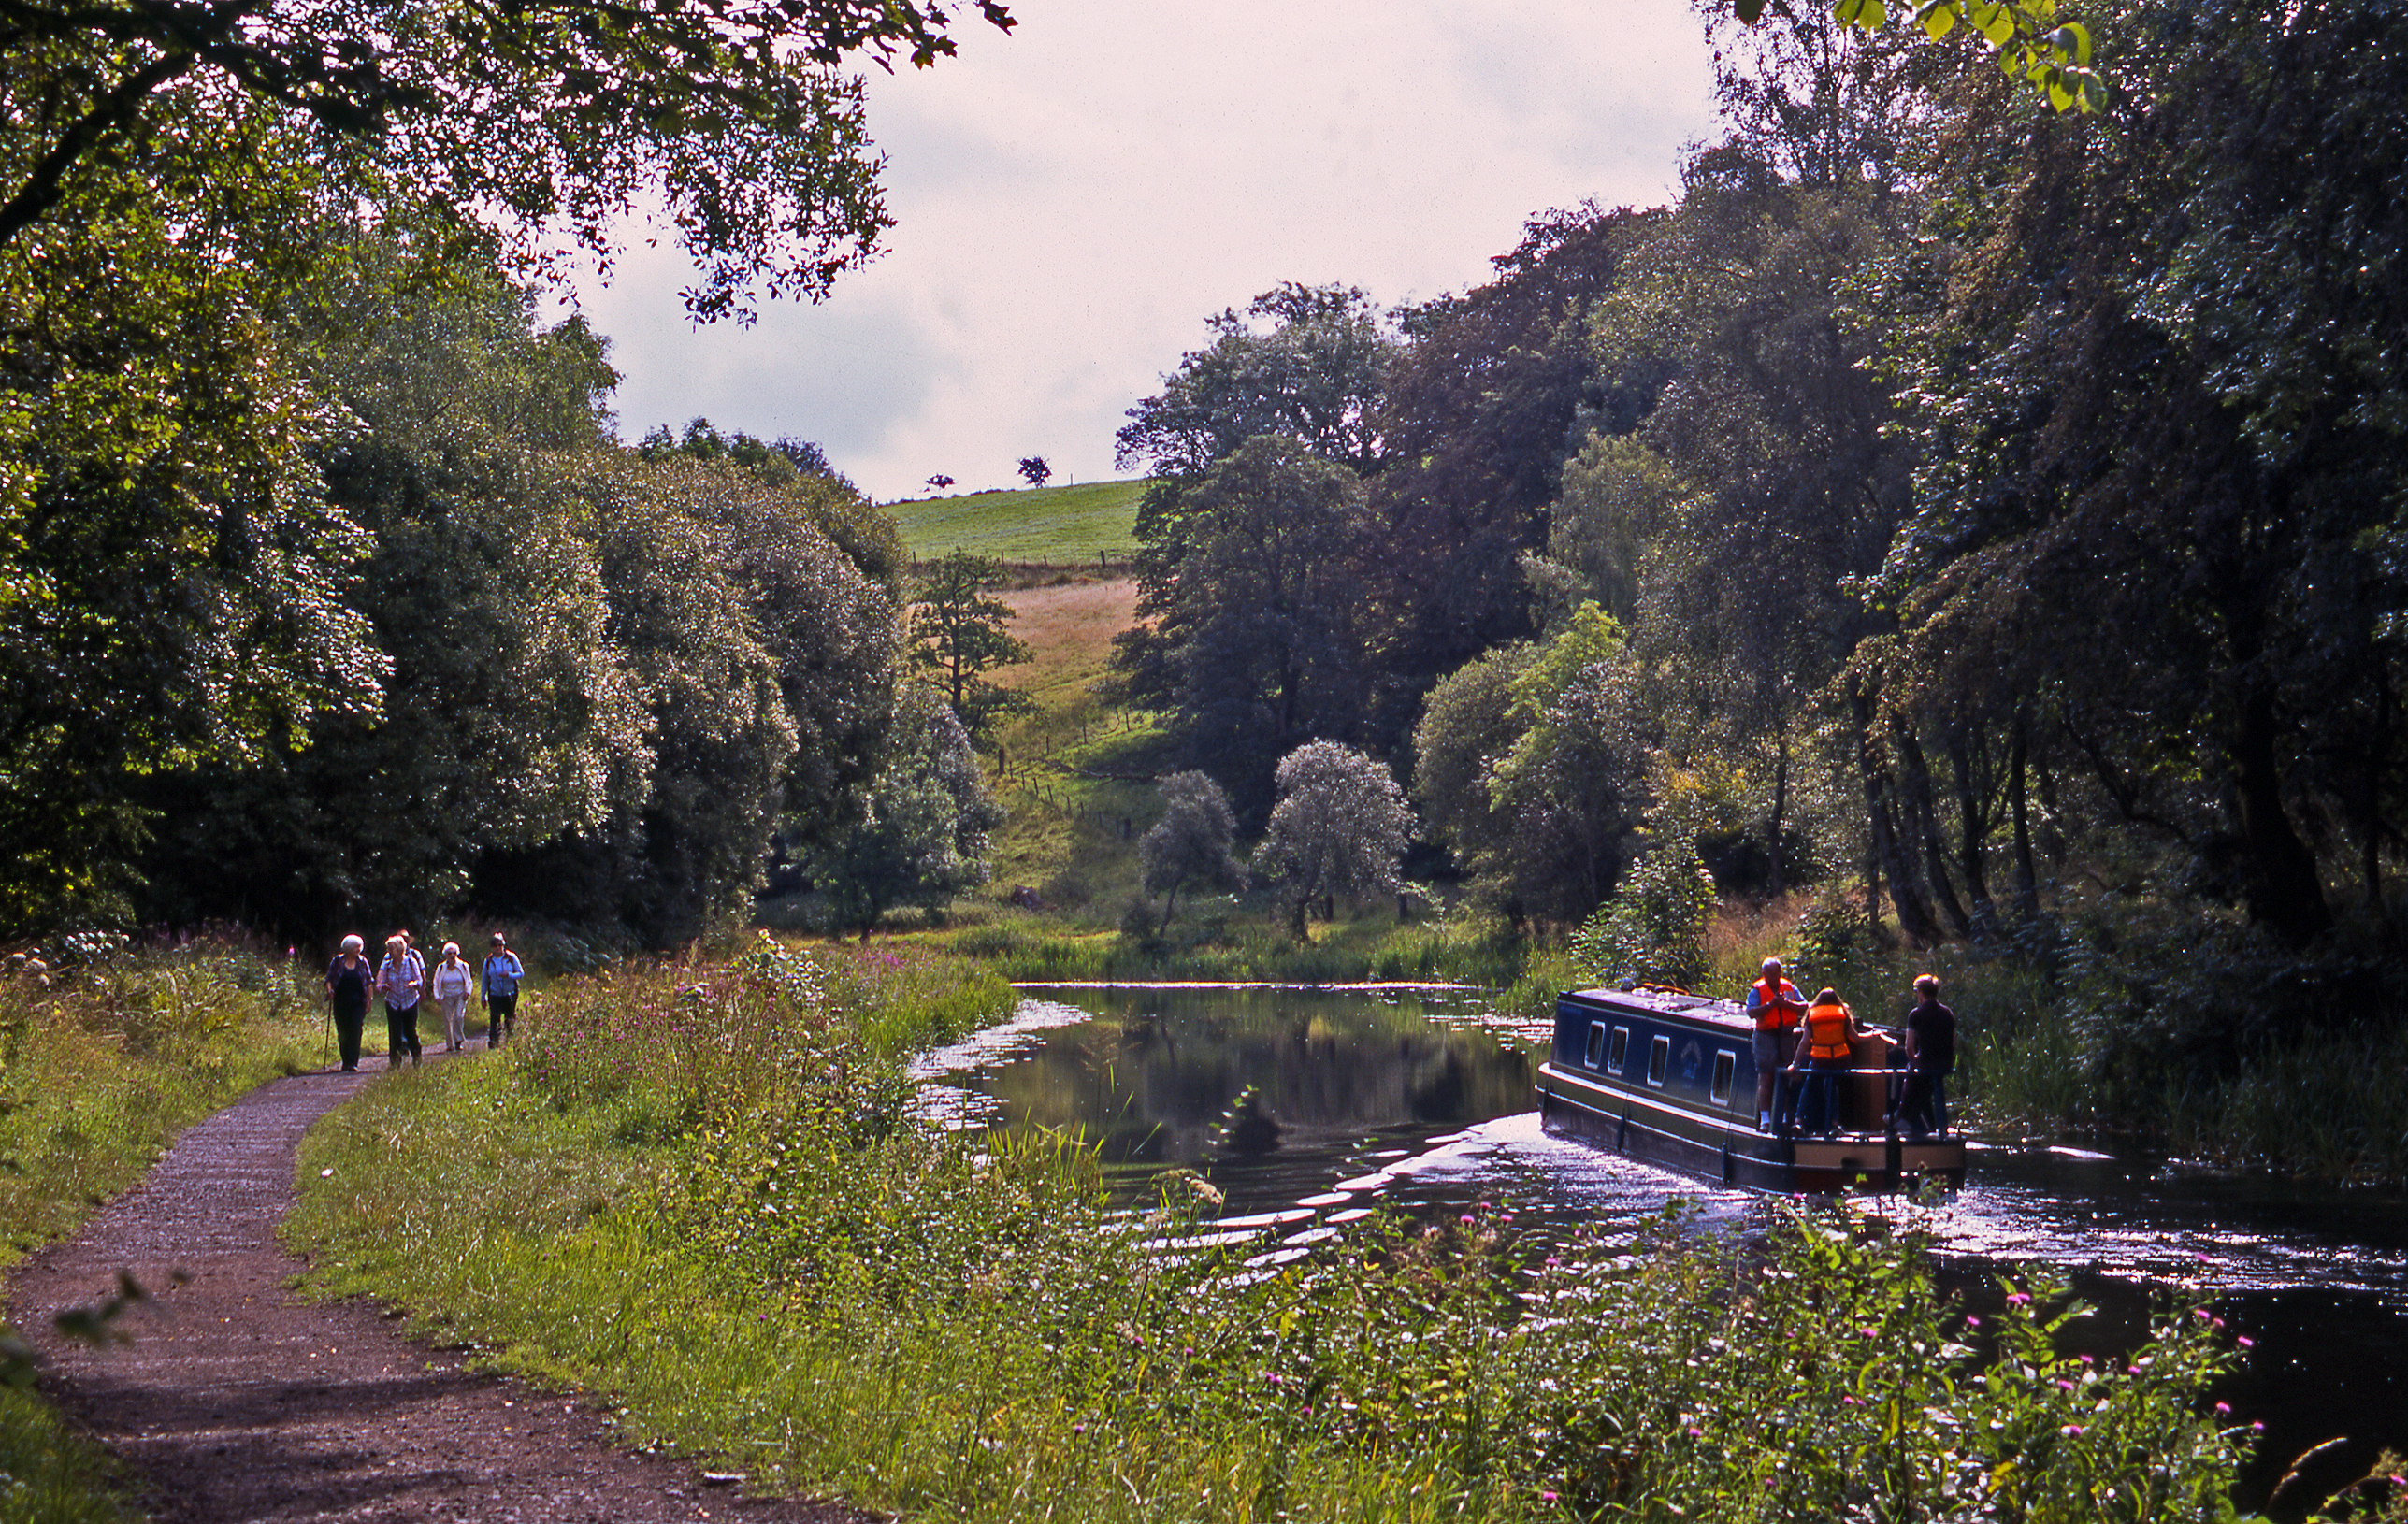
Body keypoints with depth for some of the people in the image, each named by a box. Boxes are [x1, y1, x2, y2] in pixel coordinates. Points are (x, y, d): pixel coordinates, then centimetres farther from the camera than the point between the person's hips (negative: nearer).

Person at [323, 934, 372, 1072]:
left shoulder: (362, 962, 5)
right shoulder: (338, 961, 3)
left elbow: (369, 982, 8)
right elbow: (329, 978, 4)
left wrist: (369, 1000, 3)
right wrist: (329, 990, -15)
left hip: (358, 1003, -1)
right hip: (341, 1003, 1)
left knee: (355, 1031, -10)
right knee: (343, 1033, 4)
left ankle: (353, 1063, -11)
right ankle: (346, 1061, 17)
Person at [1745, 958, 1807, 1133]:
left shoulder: (1790, 988, 12)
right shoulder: (1757, 990, 1)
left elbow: (1804, 1008, 6)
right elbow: (1751, 1012, -11)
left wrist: (1786, 1004, -8)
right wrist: (1771, 1005, -17)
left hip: (1787, 1035, 3)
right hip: (1766, 1036, -3)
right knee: (1765, 1078, -5)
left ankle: (1786, 1117, 9)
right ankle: (1765, 1119, -3)